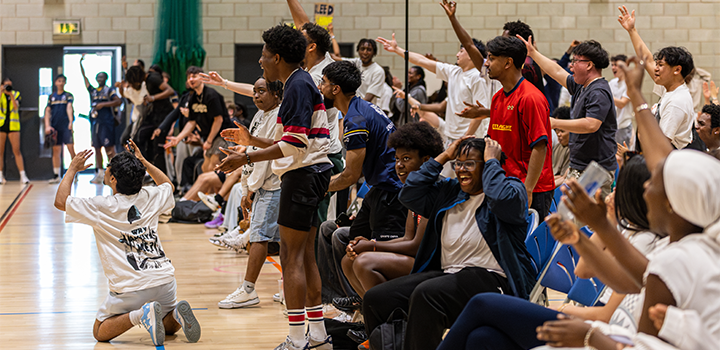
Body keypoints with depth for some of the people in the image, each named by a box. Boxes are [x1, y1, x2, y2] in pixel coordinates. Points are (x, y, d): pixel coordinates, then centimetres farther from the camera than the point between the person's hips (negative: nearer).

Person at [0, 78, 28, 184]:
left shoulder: (16, 94, 9)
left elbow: (16, 107, -7)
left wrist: (11, 94, -16)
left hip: (13, 125, 0)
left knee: (17, 151, -6)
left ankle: (23, 175, -8)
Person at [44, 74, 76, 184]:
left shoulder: (68, 95, 4)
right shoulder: (51, 97, 13)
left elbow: (69, 108, -12)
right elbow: (47, 111, 9)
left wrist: (71, 121, -27)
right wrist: (47, 126, -4)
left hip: (66, 126, -3)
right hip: (55, 128, 3)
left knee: (71, 149, -10)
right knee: (56, 151, 5)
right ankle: (56, 176, 9)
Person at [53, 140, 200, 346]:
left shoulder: (101, 207, -8)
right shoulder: (150, 198, 6)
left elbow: (60, 201, 3)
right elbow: (168, 185, 31)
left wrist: (73, 169, 14)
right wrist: (142, 161, 33)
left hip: (130, 289, -5)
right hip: (164, 281, 5)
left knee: (100, 333, 13)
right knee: (170, 327, 29)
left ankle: (140, 314, -13)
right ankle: (177, 313, -6)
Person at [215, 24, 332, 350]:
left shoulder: (298, 86, -14)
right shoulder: (300, 84, 18)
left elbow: (295, 144, -22)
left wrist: (246, 158, -22)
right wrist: (251, 140, 24)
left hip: (303, 175, -11)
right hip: (309, 173, 11)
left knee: (291, 257, -9)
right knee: (305, 256, 13)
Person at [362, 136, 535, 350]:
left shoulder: (513, 188, 2)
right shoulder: (450, 191, 20)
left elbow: (503, 200, -23)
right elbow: (410, 195, 15)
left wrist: (492, 162, -7)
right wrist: (443, 157, 15)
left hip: (490, 277, -8)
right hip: (447, 273, 8)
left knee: (425, 294, -36)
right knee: (376, 298, -8)